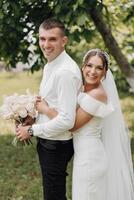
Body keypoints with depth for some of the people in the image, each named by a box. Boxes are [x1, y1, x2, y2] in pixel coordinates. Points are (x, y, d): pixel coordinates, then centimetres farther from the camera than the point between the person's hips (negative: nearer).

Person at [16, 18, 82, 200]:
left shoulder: (66, 72, -24)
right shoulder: (50, 66, 7)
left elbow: (66, 120, -28)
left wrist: (32, 130, -17)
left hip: (56, 145, -9)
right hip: (47, 141, 9)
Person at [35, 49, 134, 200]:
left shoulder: (97, 94, -21)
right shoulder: (86, 90, 7)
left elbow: (73, 125, -19)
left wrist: (46, 109, -12)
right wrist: (45, 103, 0)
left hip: (90, 157, -9)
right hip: (85, 154, 9)